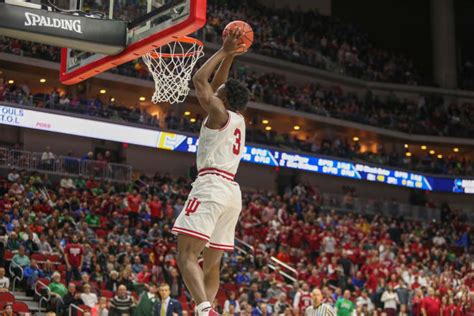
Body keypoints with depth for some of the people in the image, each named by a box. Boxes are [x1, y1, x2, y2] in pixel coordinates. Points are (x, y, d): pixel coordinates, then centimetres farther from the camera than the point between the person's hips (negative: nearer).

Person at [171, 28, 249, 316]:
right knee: (212, 262, 9)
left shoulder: (220, 114, -1)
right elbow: (216, 85, 33)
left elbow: (200, 79, 2)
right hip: (231, 191, 9)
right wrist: (230, 56, 31)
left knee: (187, 254, -18)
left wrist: (224, 52, 9)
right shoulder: (238, 119, 20)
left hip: (211, 186, -9)